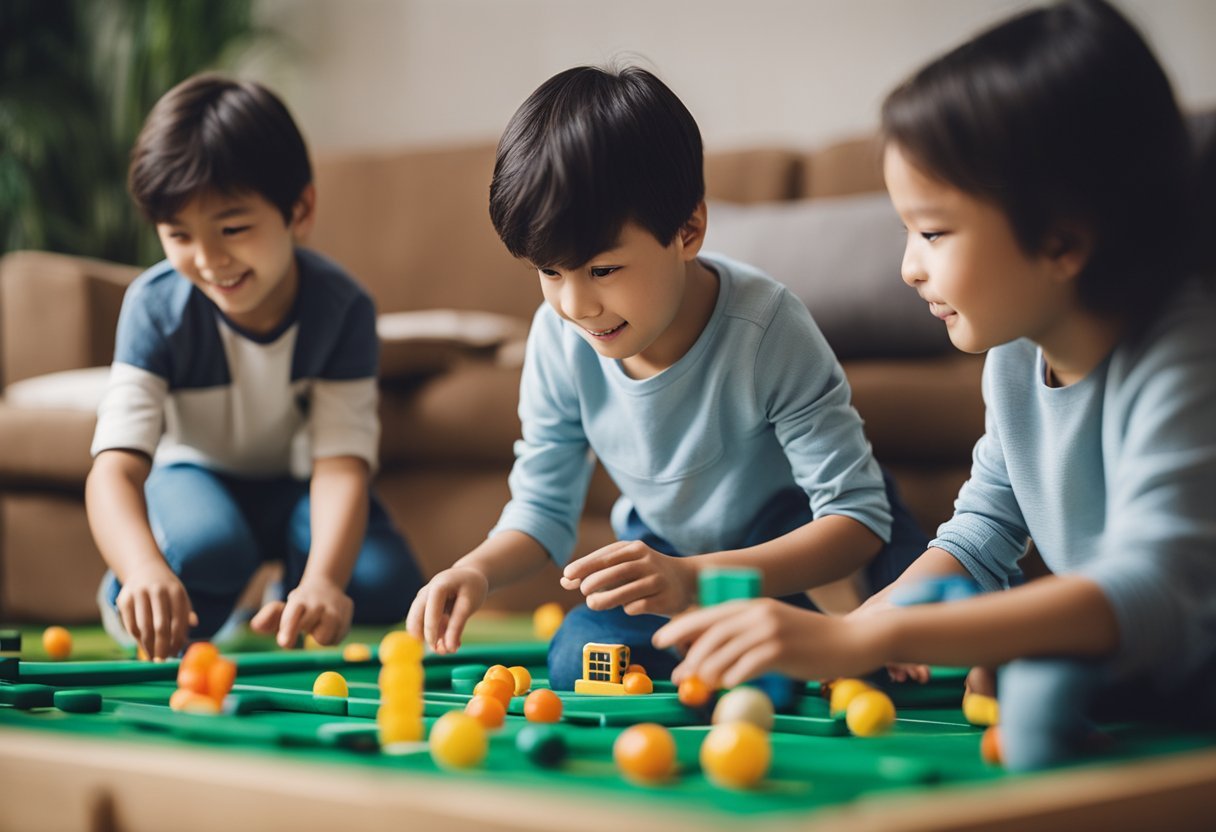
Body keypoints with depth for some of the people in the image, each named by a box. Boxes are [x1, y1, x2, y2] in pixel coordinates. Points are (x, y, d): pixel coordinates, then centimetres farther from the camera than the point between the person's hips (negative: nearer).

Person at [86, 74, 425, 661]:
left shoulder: (341, 307, -25)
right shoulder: (156, 306, -26)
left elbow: (342, 461, -31)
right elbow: (116, 464, -36)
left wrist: (321, 579, -52)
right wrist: (144, 569, -59)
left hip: (295, 483, 1)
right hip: (195, 474, -1)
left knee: (385, 586, -24)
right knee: (208, 547, -36)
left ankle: (286, 613, 9)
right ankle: (146, 627, -1)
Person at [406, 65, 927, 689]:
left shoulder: (765, 328, -35)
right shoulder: (559, 339, -21)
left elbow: (856, 514, -34)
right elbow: (543, 504, -7)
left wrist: (693, 579, -48)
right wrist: (477, 570, -31)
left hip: (794, 539, -4)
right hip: (663, 544, 4)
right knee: (575, 667, -17)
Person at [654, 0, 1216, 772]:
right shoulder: (1018, 354, 0)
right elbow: (980, 538, 11)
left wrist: (865, 639, -45)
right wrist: (850, 632, -9)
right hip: (1111, 687, 8)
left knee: (1046, 690, -34)